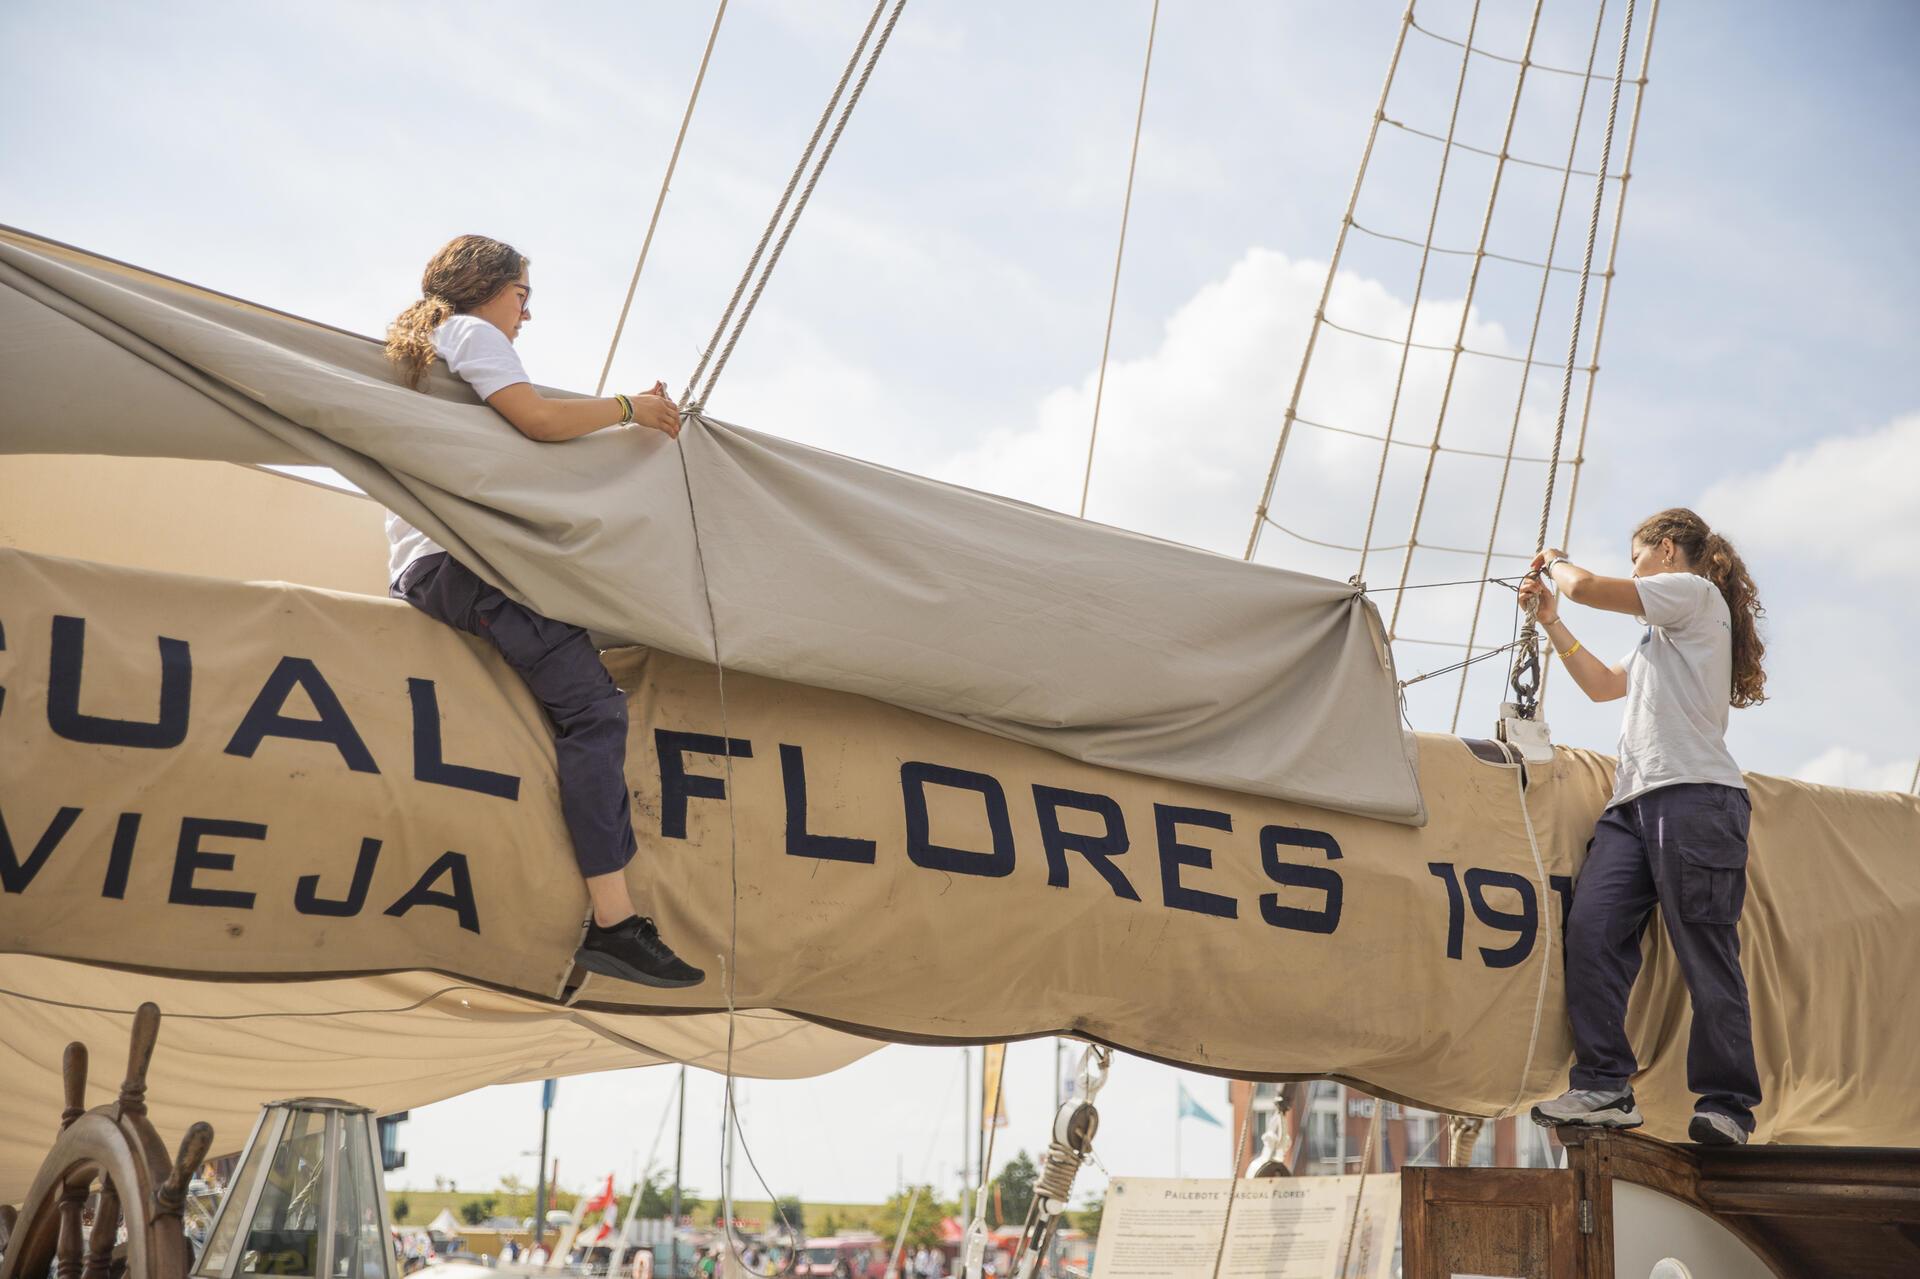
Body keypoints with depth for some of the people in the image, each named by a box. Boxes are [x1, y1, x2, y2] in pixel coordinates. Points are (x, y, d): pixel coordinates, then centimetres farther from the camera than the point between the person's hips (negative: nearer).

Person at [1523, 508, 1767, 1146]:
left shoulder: (1694, 591, 2)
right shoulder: (1662, 633, 32)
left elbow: (1586, 587, -6)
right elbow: (1603, 684, 36)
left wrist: (1554, 562, 17)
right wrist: (1549, 618, 31)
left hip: (1693, 799, -9)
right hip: (1634, 803, 9)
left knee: (1706, 955, -8)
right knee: (1591, 930, -8)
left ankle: (1725, 1104, -4)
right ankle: (1604, 1087, -9)